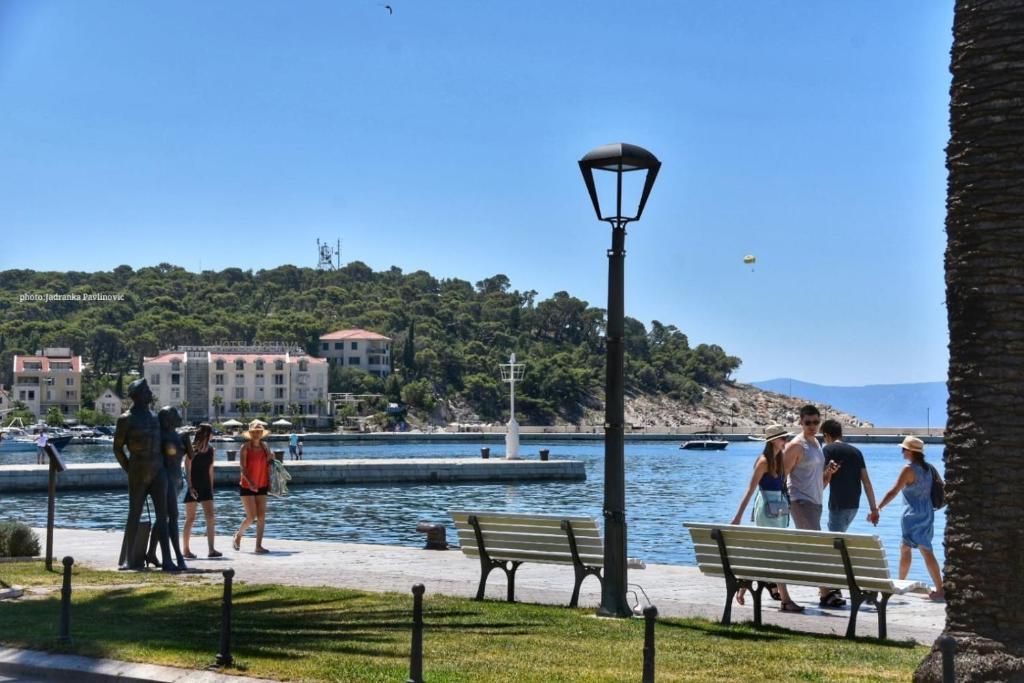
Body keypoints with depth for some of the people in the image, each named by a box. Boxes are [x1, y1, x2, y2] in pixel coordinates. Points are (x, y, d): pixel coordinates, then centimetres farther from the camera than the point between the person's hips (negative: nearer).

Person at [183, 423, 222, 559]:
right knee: (190, 519, -1)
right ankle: (186, 550, 6)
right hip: (193, 487, -5)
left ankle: (211, 550, -6)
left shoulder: (210, 450, 7)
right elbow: (187, 470, -11)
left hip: (205, 487, 5)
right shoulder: (192, 450, -9)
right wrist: (190, 487, -19)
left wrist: (211, 488, 12)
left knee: (211, 517, -5)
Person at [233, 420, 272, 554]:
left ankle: (259, 546, 1)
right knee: (251, 517, -7)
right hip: (247, 486, -5)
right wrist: (250, 482, -29)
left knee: (261, 517, -2)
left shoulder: (264, 447, 7)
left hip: (261, 486, 5)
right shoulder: (245, 447, -9)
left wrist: (269, 482, 2)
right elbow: (242, 467, -16)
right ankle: (238, 536, 20)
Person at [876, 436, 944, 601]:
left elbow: (894, 492, -18)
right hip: (927, 512, 8)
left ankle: (940, 590, -8)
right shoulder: (927, 468, 9)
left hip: (914, 514, -8)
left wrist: (877, 509, -18)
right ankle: (900, 583, 28)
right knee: (904, 547, 19)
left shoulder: (909, 469, -14)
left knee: (926, 551, -7)